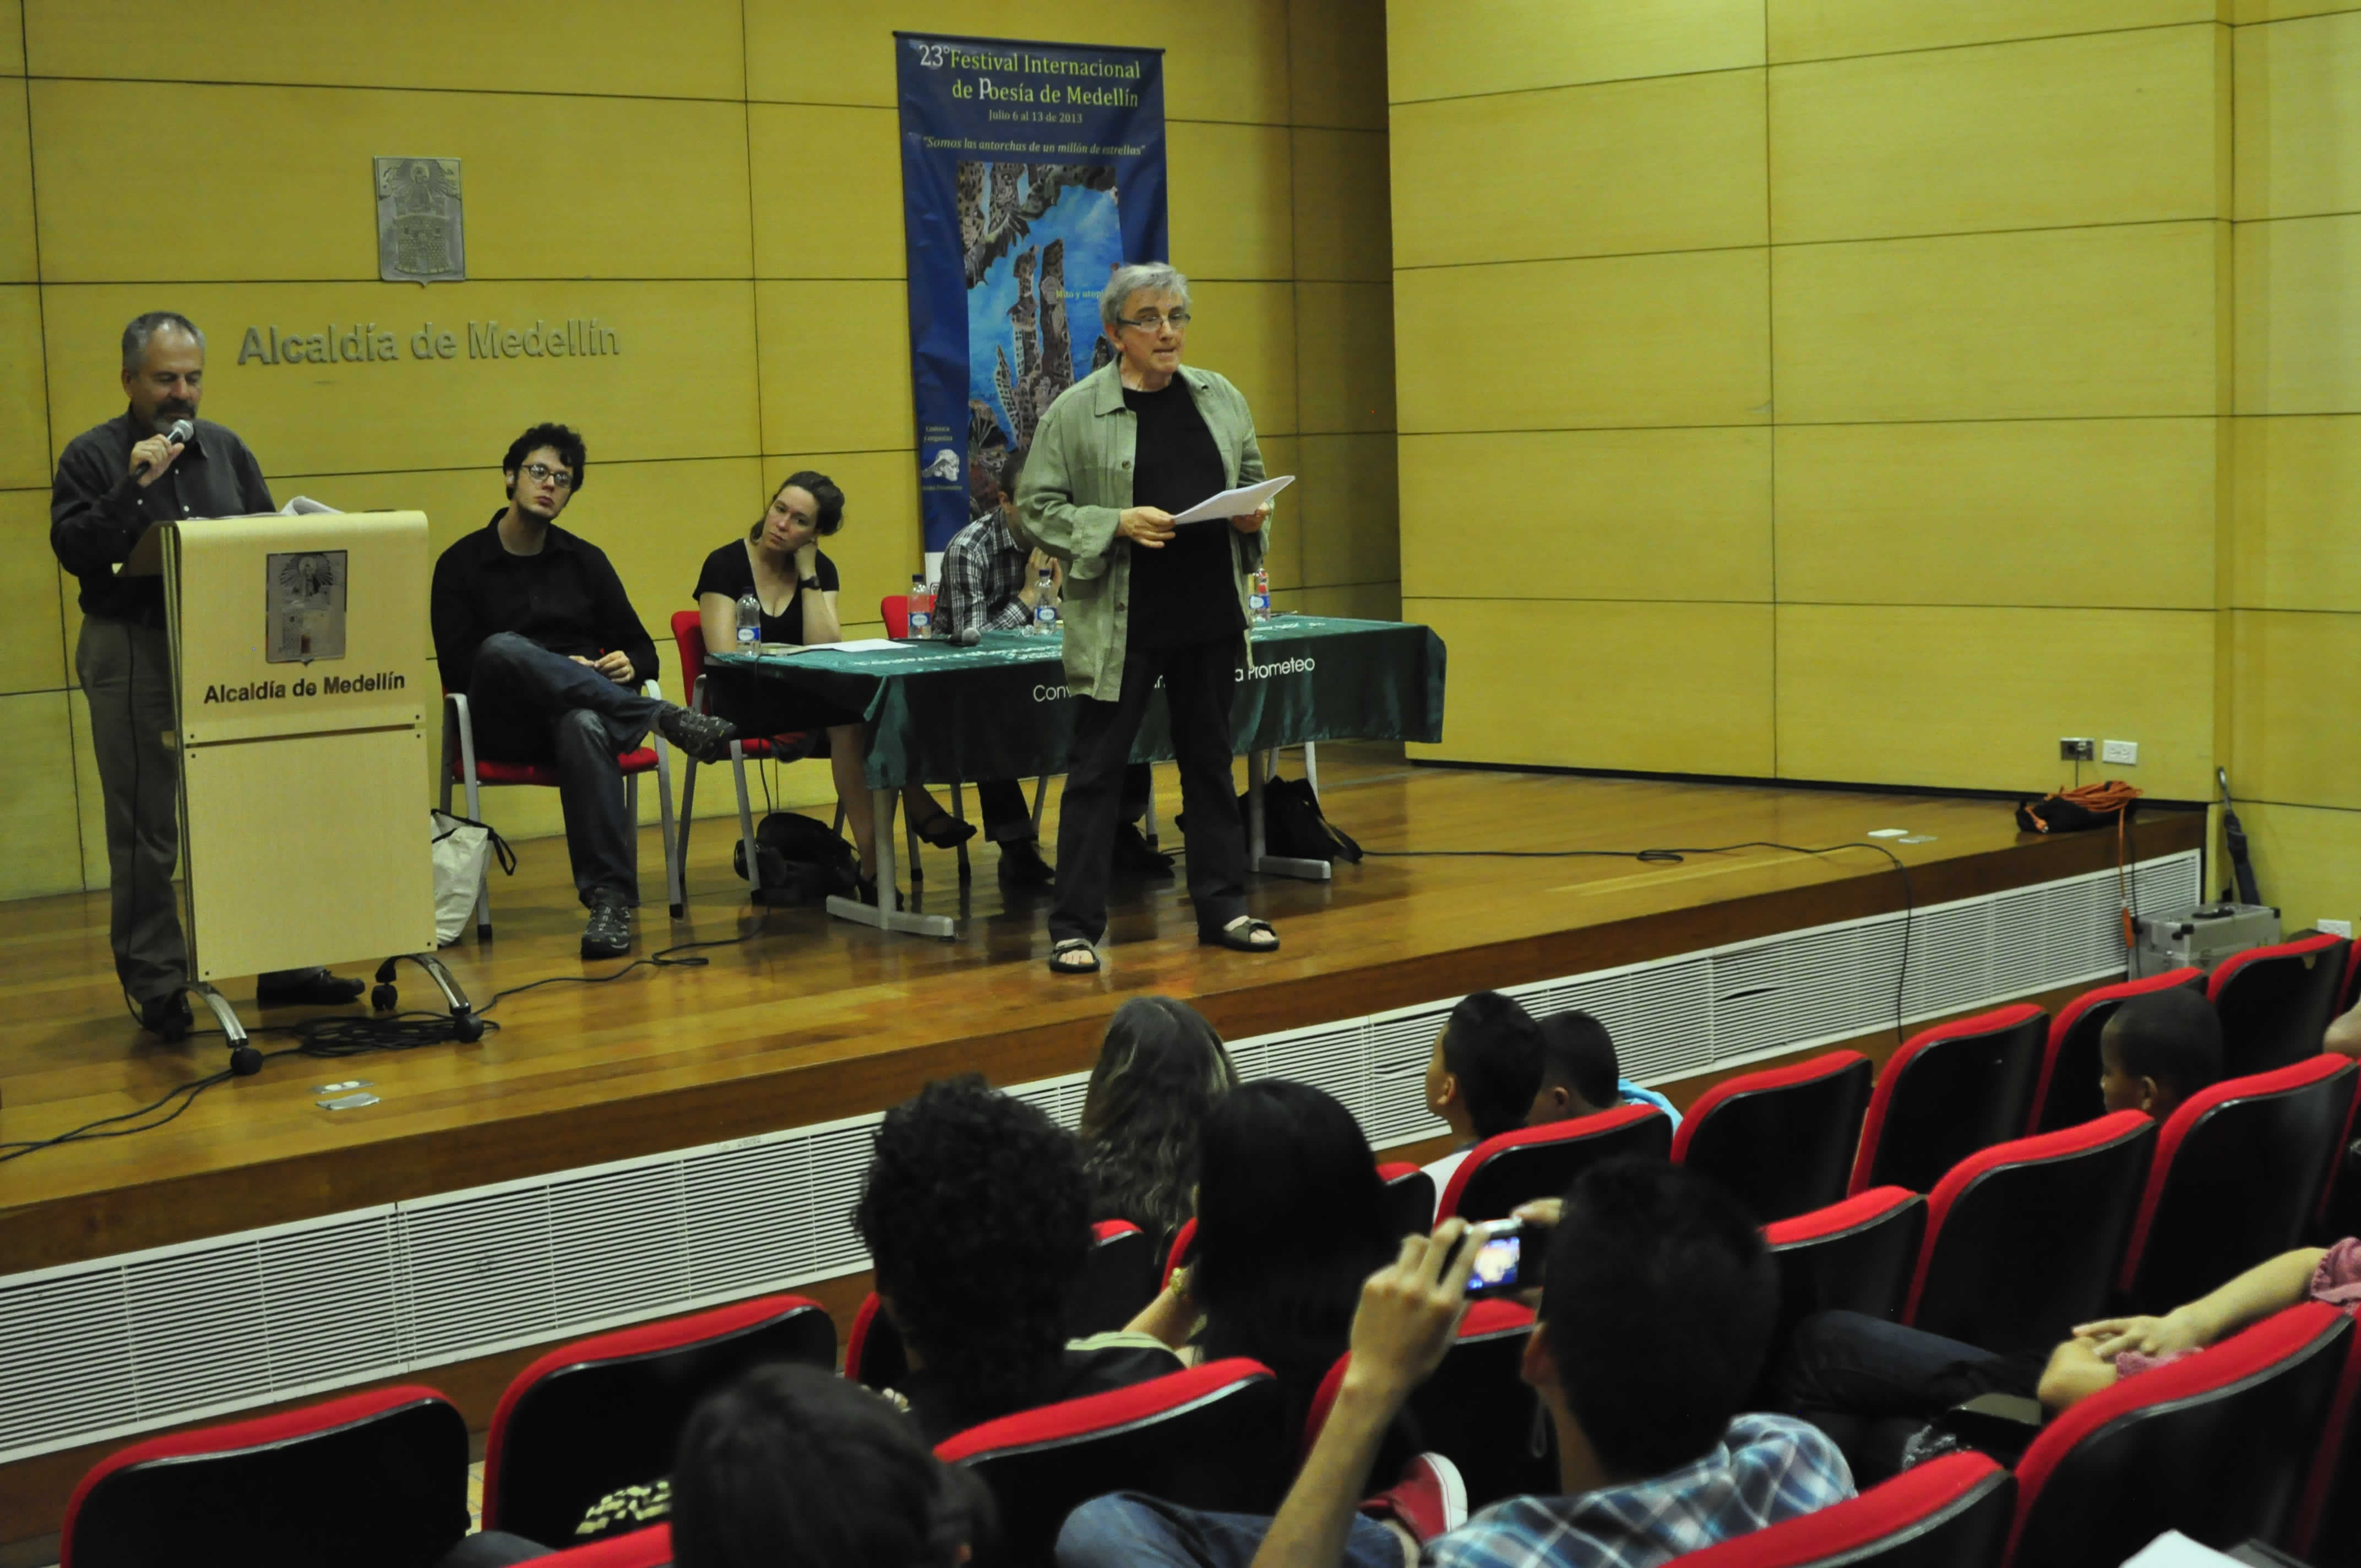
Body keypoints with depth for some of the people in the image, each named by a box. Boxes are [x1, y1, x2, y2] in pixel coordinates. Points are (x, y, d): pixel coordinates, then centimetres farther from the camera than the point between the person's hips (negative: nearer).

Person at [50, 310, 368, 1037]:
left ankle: (282, 965, 16)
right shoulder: (93, 456, -1)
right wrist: (135, 488, -21)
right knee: (144, 831, 0)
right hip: (134, 656, -4)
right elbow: (72, 546, -13)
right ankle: (156, 985, 9)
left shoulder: (226, 450, 13)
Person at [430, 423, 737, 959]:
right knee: (503, 648, -36)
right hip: (504, 724, -1)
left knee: (586, 726, -39)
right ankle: (663, 718, -39)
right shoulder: (462, 563, 9)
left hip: (583, 707, 1)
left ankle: (609, 897, -47)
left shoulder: (585, 561, 19)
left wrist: (630, 665, -6)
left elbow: (643, 651, 21)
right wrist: (556, 672, -13)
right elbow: (457, 668, -1)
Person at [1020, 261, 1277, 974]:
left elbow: (1252, 481, 18)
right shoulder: (1074, 412, -6)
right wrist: (1117, 526, -19)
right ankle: (1075, 927, 5)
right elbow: (1039, 509, -7)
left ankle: (1223, 907, 23)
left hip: (1211, 619, 5)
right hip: (1121, 626, -4)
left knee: (1210, 761, 13)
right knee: (1096, 770, -1)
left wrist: (1254, 518, -3)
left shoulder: (1221, 399, 8)